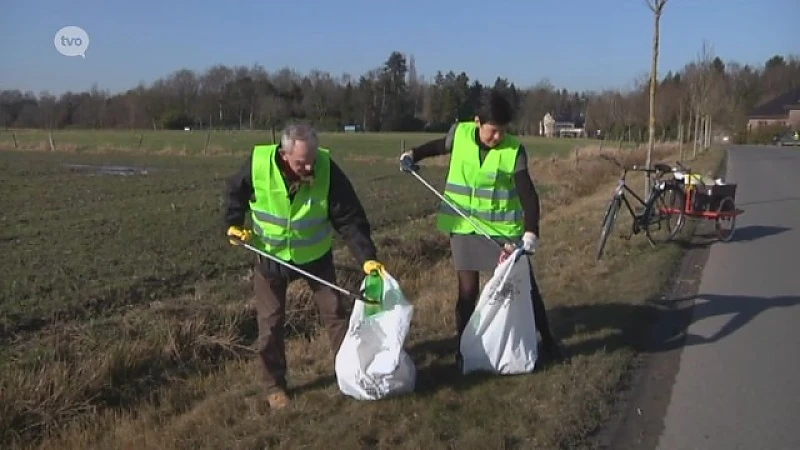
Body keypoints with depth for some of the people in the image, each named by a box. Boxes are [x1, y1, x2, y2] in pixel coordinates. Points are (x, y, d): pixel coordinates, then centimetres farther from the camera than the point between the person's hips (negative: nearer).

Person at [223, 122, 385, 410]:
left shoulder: (326, 169, -26)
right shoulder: (257, 164, -24)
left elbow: (350, 218, -22)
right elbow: (235, 192, 0)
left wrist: (367, 257, -31)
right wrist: (234, 224, -10)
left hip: (315, 255, 0)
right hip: (270, 255, 0)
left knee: (334, 311, 6)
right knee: (270, 322, 7)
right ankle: (274, 385, 24)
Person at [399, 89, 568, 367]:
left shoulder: (514, 151, -14)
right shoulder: (459, 134, -8)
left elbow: (528, 195, -17)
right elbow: (440, 146, 17)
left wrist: (531, 232, -28)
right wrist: (414, 155, 5)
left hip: (504, 229, -1)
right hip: (465, 228, 1)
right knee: (468, 290, 8)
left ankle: (547, 339, 27)